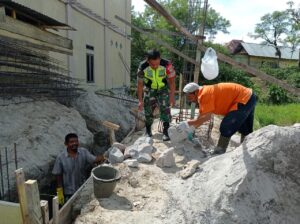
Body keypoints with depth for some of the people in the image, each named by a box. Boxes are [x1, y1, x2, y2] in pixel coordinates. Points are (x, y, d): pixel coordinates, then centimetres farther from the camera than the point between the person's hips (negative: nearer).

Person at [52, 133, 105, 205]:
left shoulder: (83, 152, -12)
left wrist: (101, 157, -45)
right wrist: (59, 192, -6)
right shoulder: (61, 157, -16)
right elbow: (58, 175, -8)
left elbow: (94, 160, -23)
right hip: (68, 193, -2)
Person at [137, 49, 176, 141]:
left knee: (165, 108, -14)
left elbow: (172, 81, -15)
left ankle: (166, 132, -9)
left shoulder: (167, 65, -29)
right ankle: (148, 130, 25)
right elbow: (140, 84, -13)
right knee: (148, 109, 4)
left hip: (163, 89, -1)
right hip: (149, 89, 1)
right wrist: (140, 100, -11)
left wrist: (172, 97, -14)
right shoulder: (142, 67, -25)